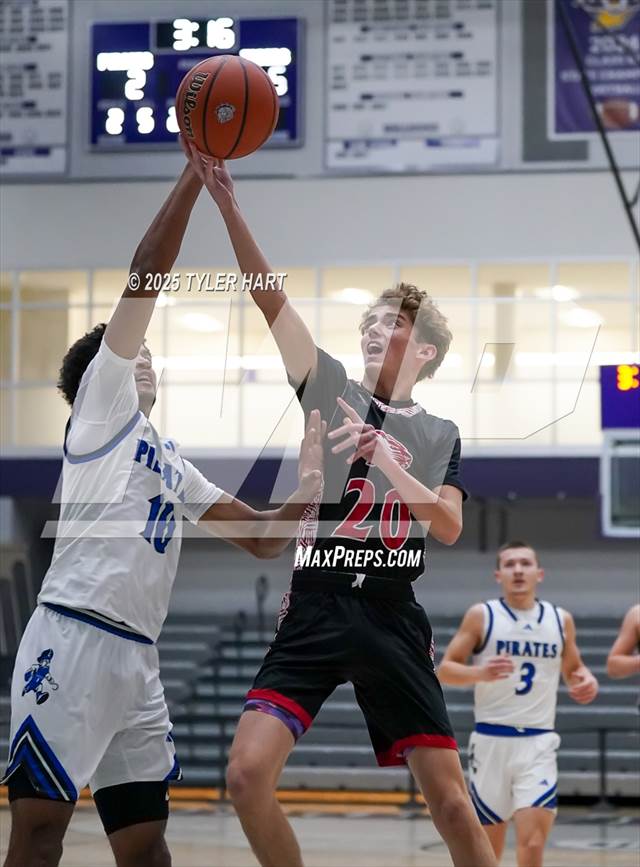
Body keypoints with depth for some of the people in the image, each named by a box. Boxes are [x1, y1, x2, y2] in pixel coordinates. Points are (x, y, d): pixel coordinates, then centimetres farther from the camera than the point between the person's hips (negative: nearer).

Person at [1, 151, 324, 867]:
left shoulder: (172, 465, 26)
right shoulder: (102, 405, 6)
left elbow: (261, 539, 24)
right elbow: (145, 274, -1)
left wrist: (310, 487, 7)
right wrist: (196, 170, -1)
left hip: (137, 660, 8)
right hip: (73, 640, -8)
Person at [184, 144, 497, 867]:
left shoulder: (440, 435, 11)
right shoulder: (331, 389, 9)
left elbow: (450, 527, -3)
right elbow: (271, 298, -3)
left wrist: (385, 459, -15)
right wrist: (225, 203, -14)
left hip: (391, 618, 0)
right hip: (314, 610, 0)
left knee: (449, 797, -4)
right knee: (247, 773, -16)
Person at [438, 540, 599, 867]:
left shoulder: (560, 620, 8)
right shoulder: (481, 616, -1)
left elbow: (573, 669, 22)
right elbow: (445, 670, -1)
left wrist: (586, 682, -2)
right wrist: (480, 673, -21)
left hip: (538, 743, 1)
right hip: (491, 739, -1)